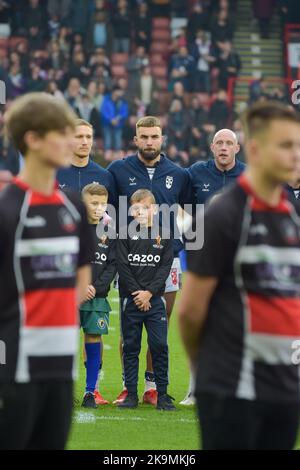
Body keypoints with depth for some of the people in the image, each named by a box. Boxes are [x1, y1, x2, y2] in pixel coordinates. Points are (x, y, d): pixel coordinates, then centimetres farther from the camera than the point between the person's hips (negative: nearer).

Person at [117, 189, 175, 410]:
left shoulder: (163, 235, 5)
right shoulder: (125, 234, 2)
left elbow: (165, 266, 0)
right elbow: (123, 266, -3)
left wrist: (149, 292, -10)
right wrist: (137, 293, -10)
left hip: (155, 299, 0)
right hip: (130, 299, 0)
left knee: (160, 345, -3)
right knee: (130, 346, 4)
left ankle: (162, 394, 3)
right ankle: (131, 394, 9)